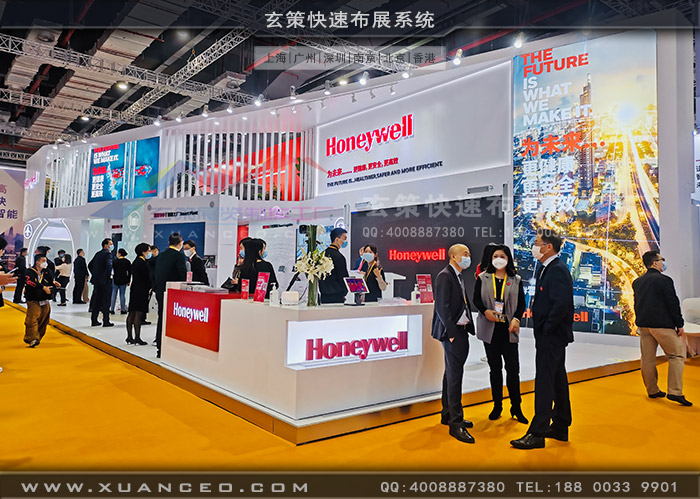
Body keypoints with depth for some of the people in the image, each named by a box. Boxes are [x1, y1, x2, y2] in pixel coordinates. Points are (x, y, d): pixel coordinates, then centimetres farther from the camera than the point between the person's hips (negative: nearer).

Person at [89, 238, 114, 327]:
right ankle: (106, 322, 0)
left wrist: (95, 274, 19)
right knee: (106, 302, -2)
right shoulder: (108, 253, -12)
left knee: (96, 301, 13)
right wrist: (109, 276, -14)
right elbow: (109, 266, -27)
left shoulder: (98, 253, 14)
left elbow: (90, 265, 21)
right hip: (105, 281, -8)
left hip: (97, 280, 8)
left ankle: (94, 321, 19)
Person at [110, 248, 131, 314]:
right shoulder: (127, 262, 1)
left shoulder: (115, 261, -6)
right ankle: (123, 309, 5)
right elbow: (129, 272, 2)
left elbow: (111, 270, -3)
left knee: (114, 294, 5)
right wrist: (128, 281, 9)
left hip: (115, 280, -2)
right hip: (124, 281, 2)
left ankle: (112, 309, 6)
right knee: (122, 295, 6)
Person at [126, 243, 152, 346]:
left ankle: (129, 337, 15)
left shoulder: (135, 262, 15)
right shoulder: (142, 263, -14)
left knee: (132, 313, 10)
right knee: (139, 314, -8)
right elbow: (147, 278, -14)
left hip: (134, 290, 10)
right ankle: (137, 338, -6)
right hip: (141, 291, -10)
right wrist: (150, 288, 1)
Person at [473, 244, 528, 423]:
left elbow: (521, 303, 6)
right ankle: (497, 406, 20)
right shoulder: (483, 278, 6)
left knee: (513, 368, -3)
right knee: (495, 368, 9)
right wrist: (485, 311, -14)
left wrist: (516, 319, -10)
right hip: (490, 329, 0)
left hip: (508, 330, 0)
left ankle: (516, 408, 11)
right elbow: (476, 299, 4)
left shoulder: (516, 280, 7)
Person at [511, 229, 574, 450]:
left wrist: (546, 329, -19)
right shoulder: (544, 268, 13)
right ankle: (561, 427, 29)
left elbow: (561, 304, -27)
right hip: (550, 335, 10)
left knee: (544, 382, -5)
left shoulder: (557, 270, -18)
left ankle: (537, 433, 1)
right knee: (557, 380, 17)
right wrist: (542, 330, 11)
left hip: (552, 335, -10)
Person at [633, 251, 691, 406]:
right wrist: (680, 325, -4)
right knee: (677, 355, 2)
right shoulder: (664, 280, -10)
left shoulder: (637, 282, 11)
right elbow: (673, 304, -11)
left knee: (648, 358, 10)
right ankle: (675, 392, -5)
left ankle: (652, 390, 19)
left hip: (643, 325, 7)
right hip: (662, 325, -7)